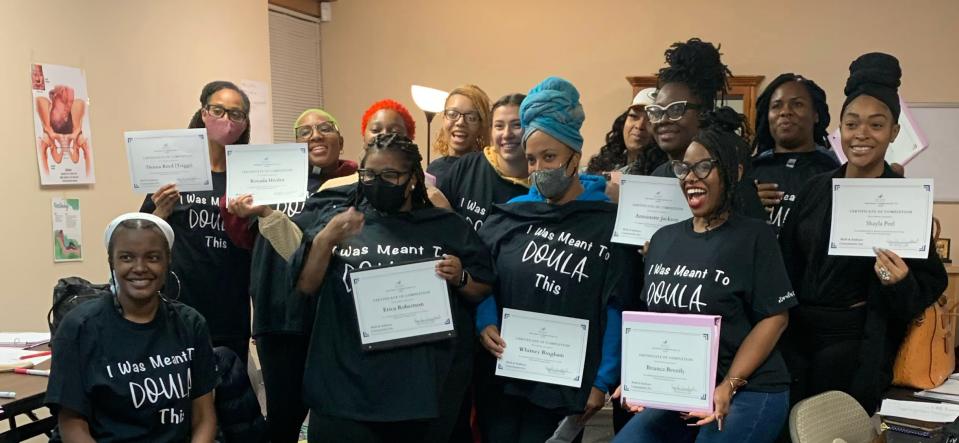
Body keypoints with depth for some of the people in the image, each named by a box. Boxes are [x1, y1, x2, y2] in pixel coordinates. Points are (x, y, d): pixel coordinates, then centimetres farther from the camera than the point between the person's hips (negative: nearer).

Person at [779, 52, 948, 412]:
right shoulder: (816, 188, 3)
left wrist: (900, 282, -29)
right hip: (796, 332, 4)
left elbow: (930, 285, -9)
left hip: (857, 342, -4)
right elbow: (787, 263, 7)